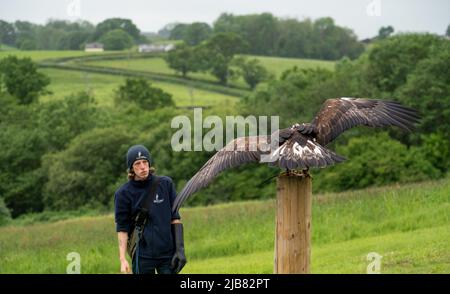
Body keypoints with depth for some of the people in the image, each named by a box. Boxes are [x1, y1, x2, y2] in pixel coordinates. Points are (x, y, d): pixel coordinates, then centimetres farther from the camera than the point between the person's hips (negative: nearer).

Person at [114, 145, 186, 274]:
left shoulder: (166, 183, 3)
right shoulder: (123, 193, -1)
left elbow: (175, 218, 6)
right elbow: (122, 228, -1)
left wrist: (180, 249, -1)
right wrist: (122, 259, -11)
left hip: (168, 253, 1)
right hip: (142, 256, -1)